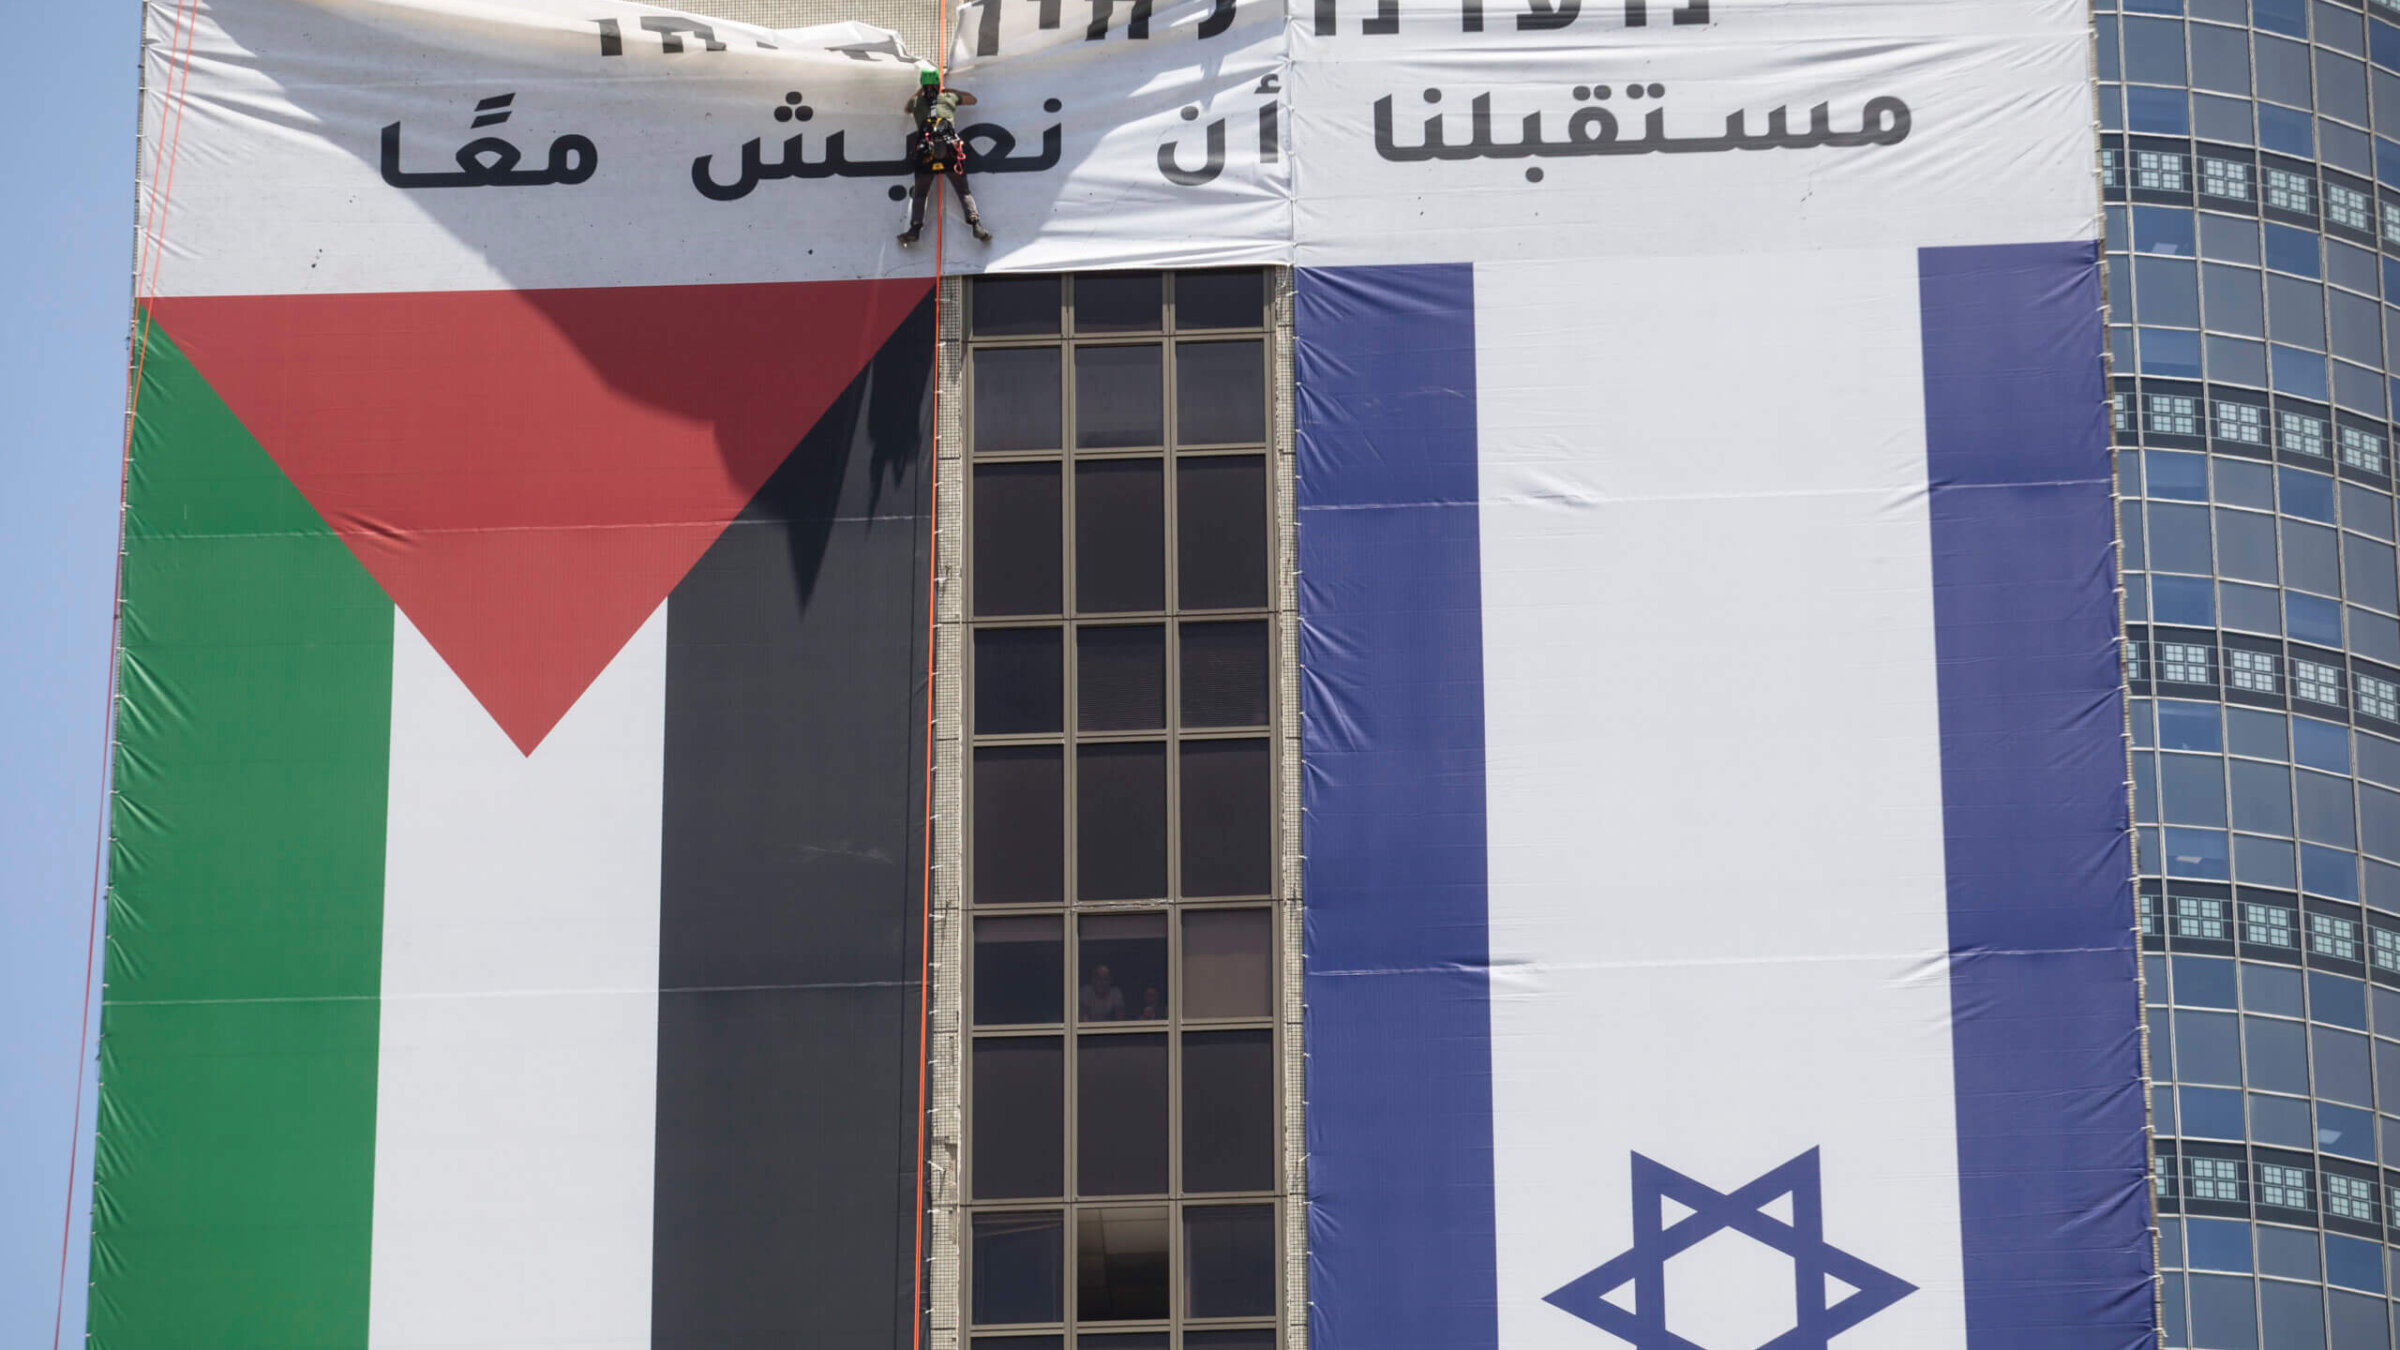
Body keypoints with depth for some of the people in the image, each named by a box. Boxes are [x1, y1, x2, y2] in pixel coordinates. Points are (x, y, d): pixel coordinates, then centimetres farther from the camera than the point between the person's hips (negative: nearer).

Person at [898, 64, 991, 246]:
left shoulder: (917, 102, 17)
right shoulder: (949, 98, 17)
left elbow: (906, 110, 42)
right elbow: (972, 99, 36)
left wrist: (918, 92, 50)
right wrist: (952, 90, 44)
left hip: (926, 154, 0)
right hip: (951, 152, 0)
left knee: (919, 193, 11)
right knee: (964, 192, 5)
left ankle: (915, 229, -5)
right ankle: (977, 226, -11)